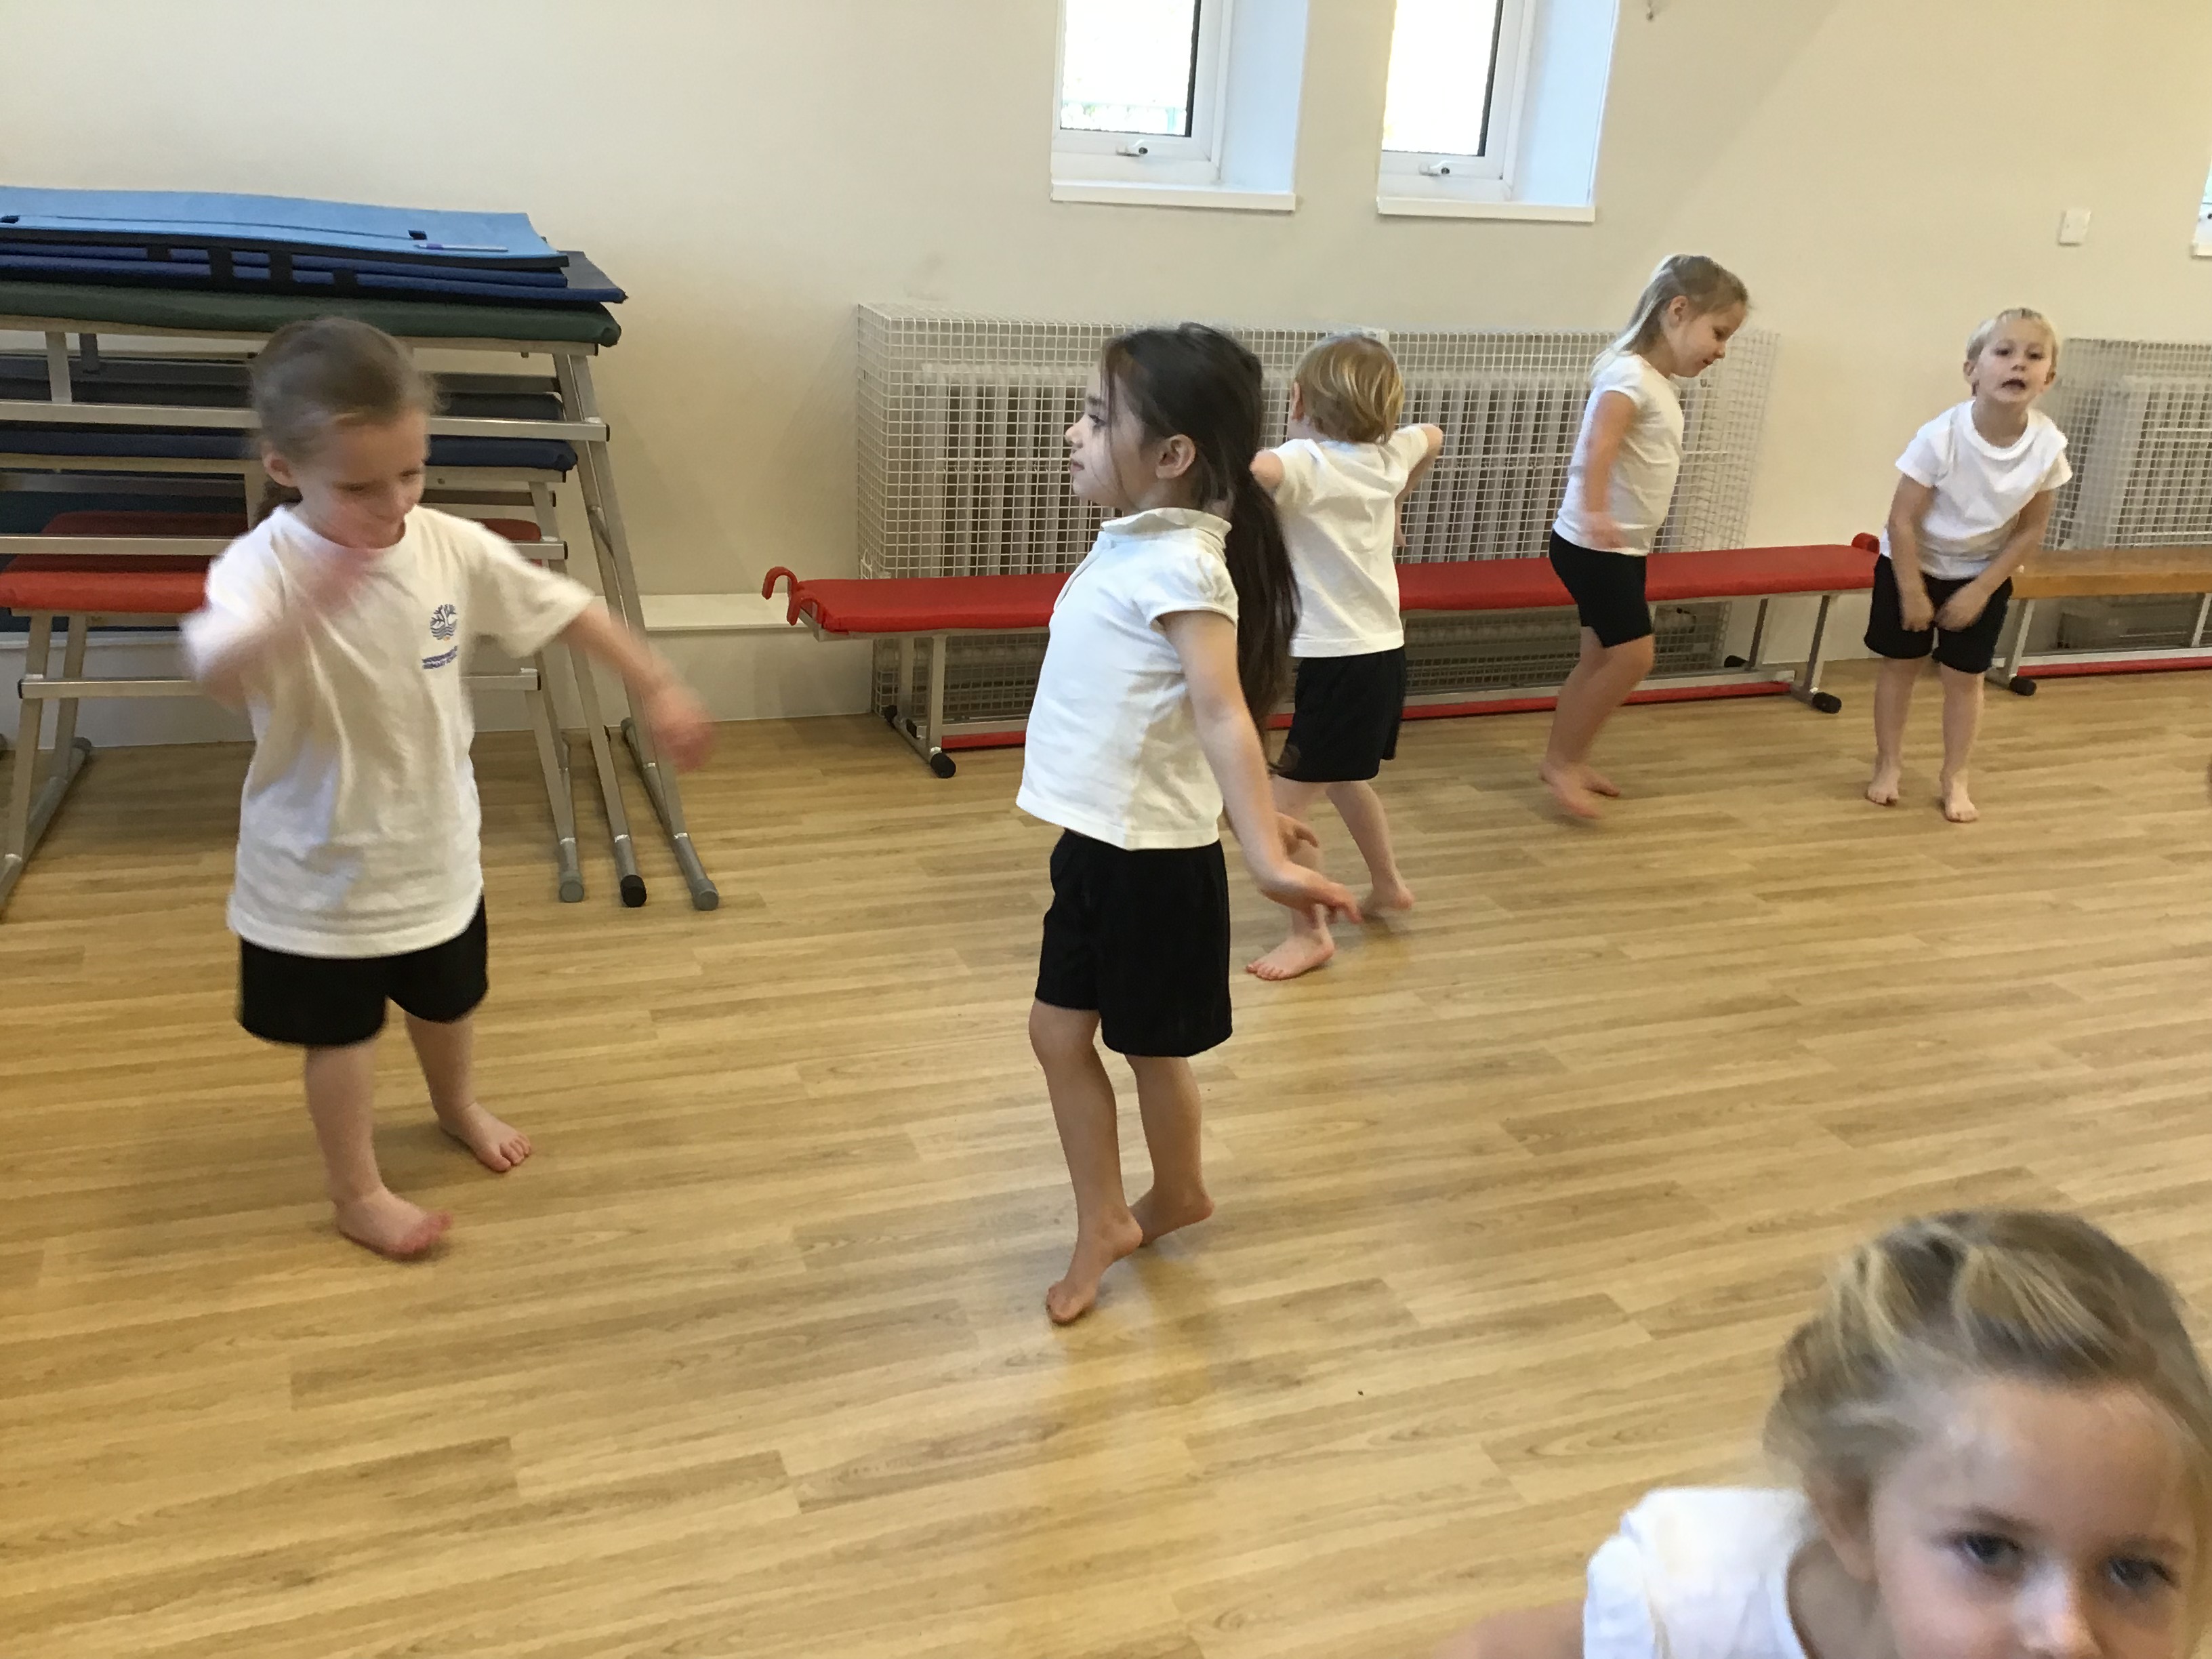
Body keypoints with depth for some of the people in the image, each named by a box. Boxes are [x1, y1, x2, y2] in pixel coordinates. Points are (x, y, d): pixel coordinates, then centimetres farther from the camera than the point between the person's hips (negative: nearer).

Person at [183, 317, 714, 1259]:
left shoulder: (452, 548, -12)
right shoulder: (263, 567, -27)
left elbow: (563, 609, -1)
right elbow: (213, 669, -46)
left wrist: (655, 690, -1)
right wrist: (297, 616, -66)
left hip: (436, 847, 5)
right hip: (321, 867, -5)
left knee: (449, 1001, 27)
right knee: (343, 1032, 13)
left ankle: (457, 1105, 56)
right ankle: (358, 1194, 33)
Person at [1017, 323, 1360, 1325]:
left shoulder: (1178, 567, -22)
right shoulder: (1131, 544, 7)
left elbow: (1223, 714, -32)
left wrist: (1264, 854, -42)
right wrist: (1246, 813, 24)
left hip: (1153, 857, -9)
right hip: (1096, 841, 9)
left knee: (1149, 1046, 12)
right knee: (1059, 1033, 14)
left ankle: (1173, 1196, 37)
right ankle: (1103, 1224, 27)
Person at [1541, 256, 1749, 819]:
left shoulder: (1658, 382, 10)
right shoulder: (1631, 375, -20)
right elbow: (1599, 443, -38)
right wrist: (1595, 511, -53)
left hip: (1624, 546, 10)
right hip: (1594, 546, -10)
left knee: (1602, 657, 14)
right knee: (1632, 656, -8)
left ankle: (1563, 761, 25)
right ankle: (1563, 762, 4)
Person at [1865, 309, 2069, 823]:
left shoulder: (2048, 446, -21)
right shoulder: (1941, 437, -29)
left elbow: (2031, 530, -9)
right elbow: (1902, 521, -21)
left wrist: (1980, 591, -10)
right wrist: (1912, 593, -16)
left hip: (1983, 574, 2)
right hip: (1912, 565, -2)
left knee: (1965, 678, 7)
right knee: (1900, 665, 8)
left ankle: (1954, 779, 21)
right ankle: (1889, 764, 24)